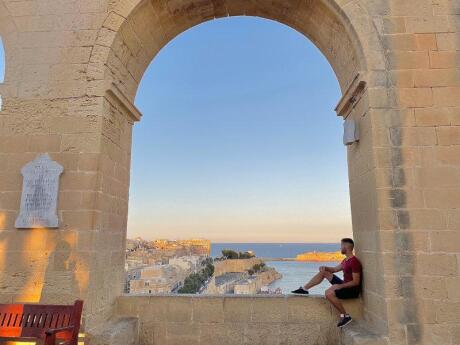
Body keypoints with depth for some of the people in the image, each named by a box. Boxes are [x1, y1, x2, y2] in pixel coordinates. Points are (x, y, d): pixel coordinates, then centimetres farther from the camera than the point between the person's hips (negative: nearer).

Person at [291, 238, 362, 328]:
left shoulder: (354, 262, -21)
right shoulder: (346, 260, 10)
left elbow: (356, 282, -24)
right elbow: (335, 269, 19)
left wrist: (340, 286, -29)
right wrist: (325, 267, -1)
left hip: (353, 290, -10)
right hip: (345, 285, 10)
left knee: (329, 293, -34)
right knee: (323, 272, 9)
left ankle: (346, 316, -19)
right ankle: (304, 289, 11)